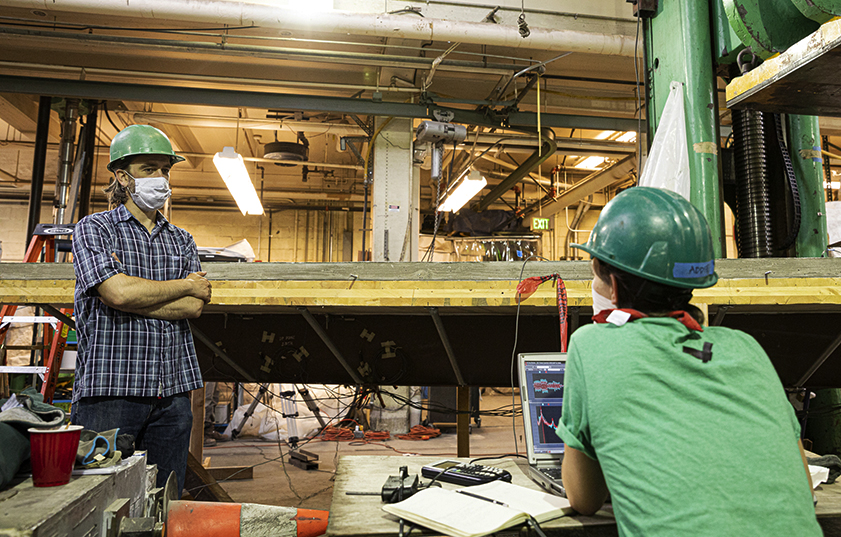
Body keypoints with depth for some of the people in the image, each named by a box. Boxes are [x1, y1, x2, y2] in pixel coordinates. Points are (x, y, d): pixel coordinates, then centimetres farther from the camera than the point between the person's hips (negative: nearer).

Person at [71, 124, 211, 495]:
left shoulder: (181, 240, 15)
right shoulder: (94, 229, 3)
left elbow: (194, 307, 0)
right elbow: (117, 292, -14)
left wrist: (132, 296, -9)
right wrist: (184, 285, -3)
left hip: (173, 394, 4)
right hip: (110, 392, -4)